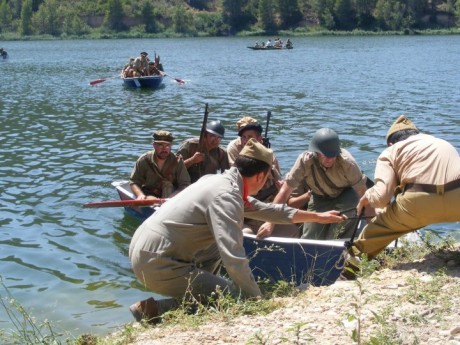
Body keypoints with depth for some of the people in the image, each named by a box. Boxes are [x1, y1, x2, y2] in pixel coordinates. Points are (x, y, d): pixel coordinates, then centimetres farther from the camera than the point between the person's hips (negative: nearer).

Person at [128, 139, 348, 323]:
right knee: (235, 297, -5)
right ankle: (157, 310, -7)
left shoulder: (223, 182, 12)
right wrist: (258, 299, -12)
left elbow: (267, 210, 24)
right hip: (156, 262, -10)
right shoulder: (226, 196, -18)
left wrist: (318, 217, 30)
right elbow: (235, 261, -26)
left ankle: (189, 297, 14)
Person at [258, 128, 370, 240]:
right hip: (320, 198, 1)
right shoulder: (305, 160, -32)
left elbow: (362, 191, -26)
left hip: (346, 194, -1)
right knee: (309, 239, -8)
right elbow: (286, 190, -29)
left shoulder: (347, 162, -35)